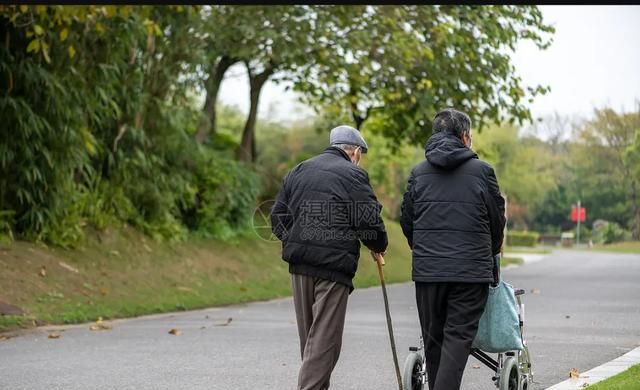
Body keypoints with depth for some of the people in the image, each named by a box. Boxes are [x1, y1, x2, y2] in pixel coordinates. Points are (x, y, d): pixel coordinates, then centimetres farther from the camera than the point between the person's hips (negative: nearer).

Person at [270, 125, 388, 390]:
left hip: (299, 262, 7)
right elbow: (369, 220, -8)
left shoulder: (299, 170, 17)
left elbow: (278, 214, 15)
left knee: (308, 336, 15)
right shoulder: (353, 174, -4)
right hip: (334, 263, -6)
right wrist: (379, 246, 9)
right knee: (325, 337, -5)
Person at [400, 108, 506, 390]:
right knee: (459, 337, -4)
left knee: (433, 340, 12)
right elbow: (497, 219, 6)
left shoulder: (418, 172, 8)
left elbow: (406, 219, 12)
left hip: (427, 270, 3)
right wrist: (491, 253, 24)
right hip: (471, 270, -3)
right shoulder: (481, 171, 0)